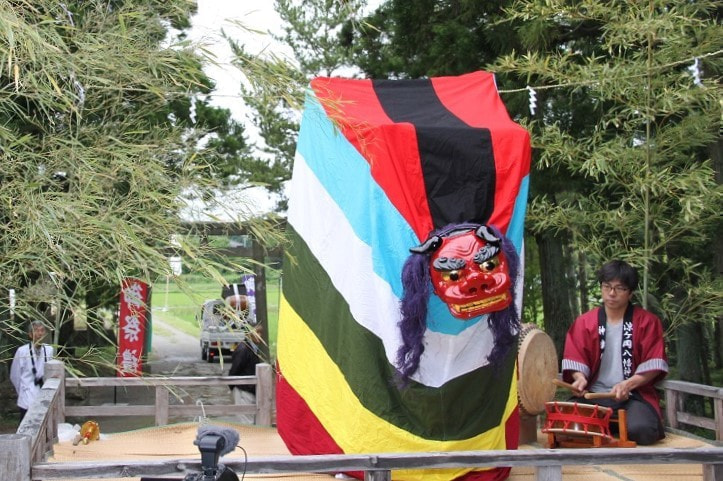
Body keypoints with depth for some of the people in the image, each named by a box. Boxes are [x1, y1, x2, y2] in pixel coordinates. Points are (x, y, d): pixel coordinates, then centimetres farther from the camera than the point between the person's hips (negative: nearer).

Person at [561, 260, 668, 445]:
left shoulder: (647, 322, 5)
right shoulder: (584, 322, 10)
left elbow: (653, 364, -2)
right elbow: (575, 359, 6)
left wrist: (628, 384, -18)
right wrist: (580, 378, -17)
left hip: (633, 395, -1)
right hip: (593, 394, 2)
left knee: (641, 430, -34)